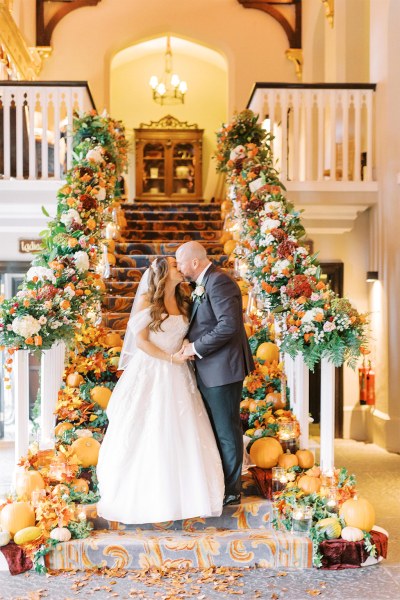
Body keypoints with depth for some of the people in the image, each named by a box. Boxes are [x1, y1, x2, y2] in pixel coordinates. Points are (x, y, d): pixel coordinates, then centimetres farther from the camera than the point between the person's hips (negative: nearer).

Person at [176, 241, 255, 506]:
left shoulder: (219, 281, -17)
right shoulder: (205, 283, 14)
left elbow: (229, 325, -26)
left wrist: (197, 347, -18)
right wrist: (193, 345, 2)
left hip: (222, 368, -10)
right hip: (209, 370, 10)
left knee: (227, 431, 2)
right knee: (214, 429, 17)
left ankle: (231, 491, 15)